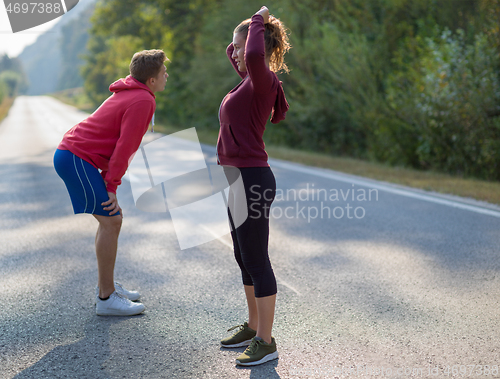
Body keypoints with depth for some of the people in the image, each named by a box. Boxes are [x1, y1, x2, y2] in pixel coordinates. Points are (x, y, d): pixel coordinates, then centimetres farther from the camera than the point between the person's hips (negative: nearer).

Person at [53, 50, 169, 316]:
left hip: (70, 154, 10)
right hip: (77, 158, -10)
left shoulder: (128, 94, 18)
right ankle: (106, 299, -1)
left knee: (112, 219, 15)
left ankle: (106, 286, 25)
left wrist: (108, 181, 14)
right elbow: (124, 146, -19)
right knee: (110, 221, -8)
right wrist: (112, 186, -14)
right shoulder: (143, 100, -14)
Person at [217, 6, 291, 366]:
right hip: (241, 178, 10)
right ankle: (253, 327, 32)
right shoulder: (250, 79, 13)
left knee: (256, 261, -2)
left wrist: (258, 24, -18)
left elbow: (254, 54, -37)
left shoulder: (262, 80, -13)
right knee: (245, 259, 18)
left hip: (252, 178, -10)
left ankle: (266, 342, 8)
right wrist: (258, 24, 18)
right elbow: (233, 52, 33)